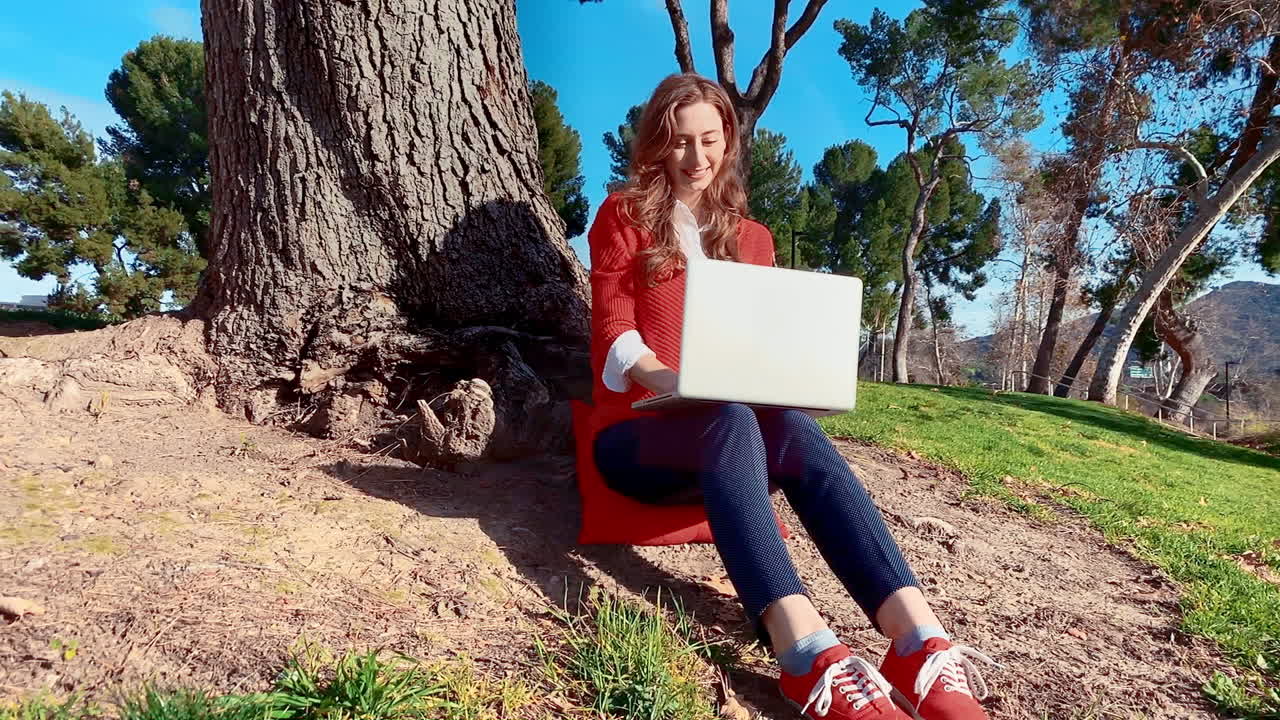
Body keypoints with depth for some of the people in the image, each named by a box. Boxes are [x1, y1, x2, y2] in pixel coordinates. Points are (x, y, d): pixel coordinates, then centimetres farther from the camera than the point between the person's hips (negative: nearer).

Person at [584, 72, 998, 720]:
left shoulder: (750, 238, 19)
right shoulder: (624, 215, 8)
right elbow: (613, 332, -5)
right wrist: (673, 382, -25)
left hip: (729, 424, 3)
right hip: (636, 428, -3)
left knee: (794, 429, -33)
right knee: (731, 420, -38)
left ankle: (919, 641, -46)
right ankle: (809, 654, -53)